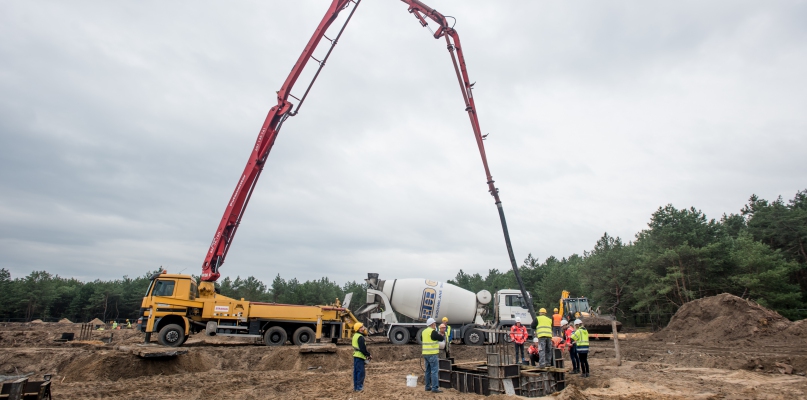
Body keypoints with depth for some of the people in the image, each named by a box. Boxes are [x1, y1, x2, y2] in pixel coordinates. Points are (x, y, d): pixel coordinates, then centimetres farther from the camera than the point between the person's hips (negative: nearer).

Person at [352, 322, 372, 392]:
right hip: (360, 356, -10)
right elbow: (363, 349, -22)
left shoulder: (355, 336, 12)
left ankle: (355, 387, 20)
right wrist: (368, 355, -9)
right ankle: (359, 387, -1)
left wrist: (367, 354, 16)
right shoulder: (360, 337, -19)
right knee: (361, 372, -4)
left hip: (356, 355, 10)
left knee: (356, 371, 14)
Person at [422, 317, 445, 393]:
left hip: (425, 353, 9)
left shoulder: (424, 331, 11)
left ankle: (428, 386, 21)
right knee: (434, 371, -5)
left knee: (428, 370, 15)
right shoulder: (433, 332, -16)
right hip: (432, 354, -8)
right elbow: (441, 338, -12)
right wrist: (442, 336, 11)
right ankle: (435, 388, -6)